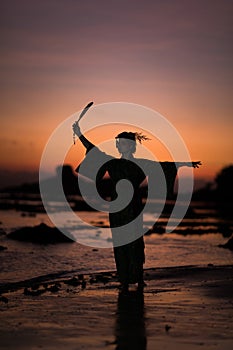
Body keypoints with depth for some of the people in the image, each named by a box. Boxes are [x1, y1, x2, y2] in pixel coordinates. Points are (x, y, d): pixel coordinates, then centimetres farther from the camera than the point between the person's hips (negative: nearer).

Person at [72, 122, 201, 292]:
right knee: (120, 244, 2)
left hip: (134, 209, -2)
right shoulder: (112, 163, 7)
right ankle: (124, 280, 8)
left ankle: (138, 279, 7)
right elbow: (94, 151, 13)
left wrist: (184, 163, 4)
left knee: (135, 242, -4)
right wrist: (80, 135, 13)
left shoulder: (140, 164, 2)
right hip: (117, 209, 2)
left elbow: (163, 165, 5)